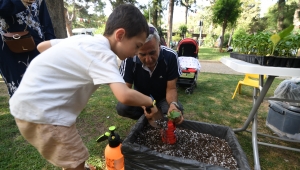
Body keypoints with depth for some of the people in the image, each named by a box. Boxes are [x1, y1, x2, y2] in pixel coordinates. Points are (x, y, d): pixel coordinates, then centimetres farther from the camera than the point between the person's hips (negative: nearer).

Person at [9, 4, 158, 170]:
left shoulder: (84, 39, 4)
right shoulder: (103, 53, -22)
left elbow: (42, 46, 14)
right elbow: (124, 96, -34)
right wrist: (150, 101, -15)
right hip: (39, 111, -9)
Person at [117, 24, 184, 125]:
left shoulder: (170, 56, -25)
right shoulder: (129, 59, -26)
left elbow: (171, 88, -19)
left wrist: (173, 104, -43)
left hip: (163, 98, 0)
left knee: (177, 111, -31)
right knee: (122, 108, -27)